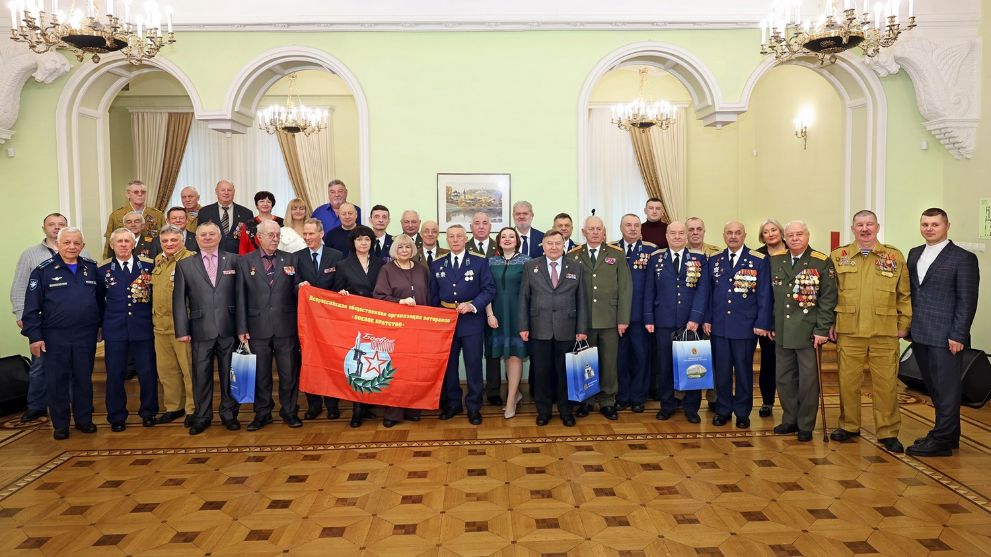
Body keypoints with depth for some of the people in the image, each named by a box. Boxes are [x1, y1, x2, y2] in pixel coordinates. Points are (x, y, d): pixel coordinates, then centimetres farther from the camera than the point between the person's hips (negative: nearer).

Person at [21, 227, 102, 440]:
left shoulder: (92, 268, 5)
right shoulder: (43, 271, -3)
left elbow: (99, 300, 10)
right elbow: (31, 307, -4)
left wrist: (101, 325, 7)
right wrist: (34, 336, -8)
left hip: (86, 336, 2)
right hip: (55, 336, -2)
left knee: (84, 379, 10)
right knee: (56, 381, 6)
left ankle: (84, 419, 24)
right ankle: (60, 424, 18)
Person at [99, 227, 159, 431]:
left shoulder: (148, 266, 3)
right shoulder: (103, 270, 5)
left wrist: (154, 318, -1)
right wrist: (103, 322, 4)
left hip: (143, 328, 0)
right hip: (114, 330, 1)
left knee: (148, 372, 3)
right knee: (115, 374, 5)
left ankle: (148, 413, 20)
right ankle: (117, 417, 18)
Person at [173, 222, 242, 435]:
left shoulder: (233, 261, 5)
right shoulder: (185, 265, 6)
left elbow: (240, 294, 2)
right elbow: (179, 300, 3)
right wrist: (182, 330, -4)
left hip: (228, 329, 0)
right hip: (201, 330, 0)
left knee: (229, 374, 8)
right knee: (201, 375, 7)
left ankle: (229, 414, 22)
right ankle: (202, 416, 21)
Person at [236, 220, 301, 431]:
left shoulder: (290, 259, 6)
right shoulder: (244, 261, 5)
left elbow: (295, 293, 6)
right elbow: (241, 298, 2)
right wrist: (242, 328, -2)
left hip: (286, 327, 0)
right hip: (258, 328, 0)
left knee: (289, 372, 5)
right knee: (260, 374, 9)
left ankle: (289, 411, 20)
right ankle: (262, 414, 23)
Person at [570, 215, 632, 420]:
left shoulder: (616, 255, 5)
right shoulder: (573, 256, 6)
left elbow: (625, 288, 2)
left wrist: (623, 318, -4)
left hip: (609, 319, 0)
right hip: (582, 320, 0)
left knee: (609, 362, 6)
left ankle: (607, 401, 19)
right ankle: (585, 401, 20)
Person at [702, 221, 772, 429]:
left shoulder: (760, 261, -2)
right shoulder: (714, 260, 8)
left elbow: (765, 295, -4)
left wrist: (762, 323, -8)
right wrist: (707, 319, 5)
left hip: (746, 326, -2)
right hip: (719, 325, 3)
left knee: (744, 370, 7)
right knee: (721, 370, 7)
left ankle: (742, 412, 20)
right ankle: (722, 410, 19)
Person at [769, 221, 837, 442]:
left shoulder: (822, 262, -5)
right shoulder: (775, 261, 8)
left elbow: (828, 298, -7)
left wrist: (822, 330, -12)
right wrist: (770, 325, 9)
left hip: (808, 332, -4)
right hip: (782, 332, 4)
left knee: (808, 380, 4)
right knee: (784, 378, 11)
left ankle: (806, 425, 15)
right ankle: (790, 420, 25)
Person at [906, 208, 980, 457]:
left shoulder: (963, 258, -6)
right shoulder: (914, 254, 13)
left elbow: (967, 301, -9)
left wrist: (958, 335, -13)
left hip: (946, 337, -6)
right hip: (920, 335, 7)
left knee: (946, 389, 0)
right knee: (934, 388, 14)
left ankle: (941, 441, 7)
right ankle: (949, 434, 27)